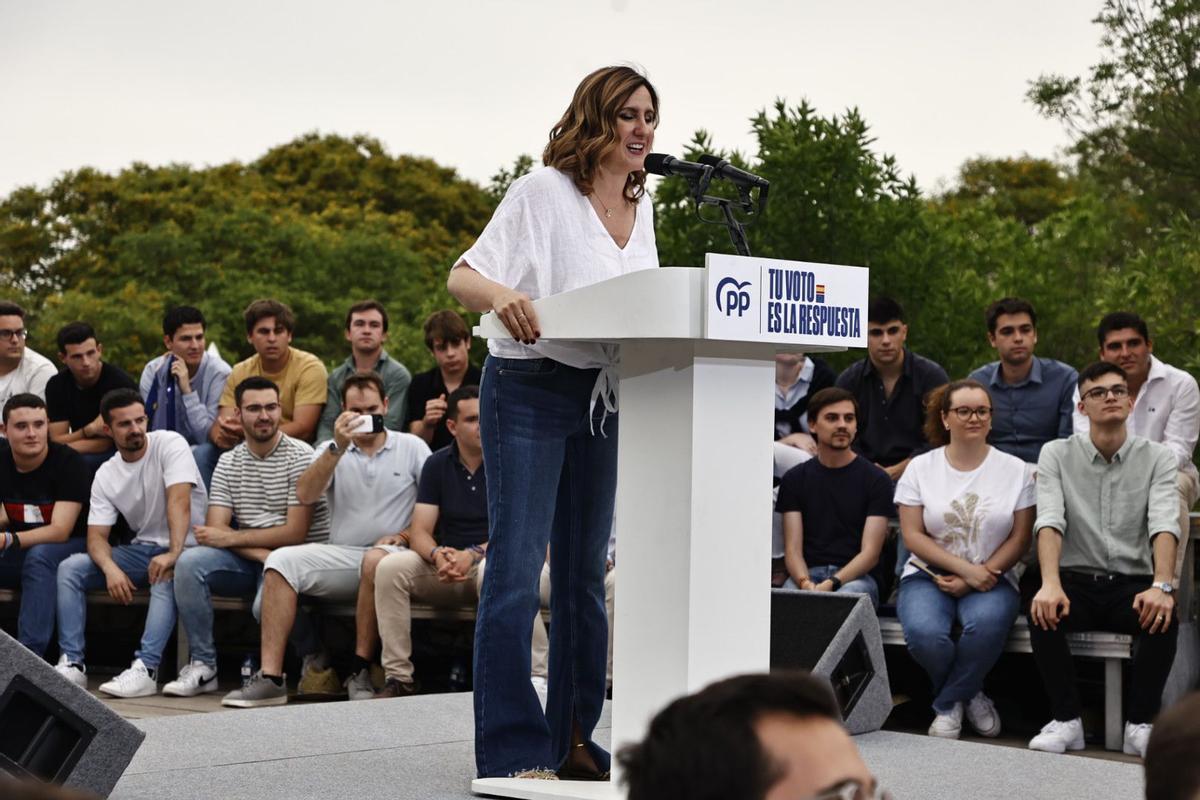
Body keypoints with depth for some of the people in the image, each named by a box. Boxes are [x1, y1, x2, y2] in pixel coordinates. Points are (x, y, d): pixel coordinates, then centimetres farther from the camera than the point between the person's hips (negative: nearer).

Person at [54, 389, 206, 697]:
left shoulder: (170, 444, -11)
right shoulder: (106, 475, 3)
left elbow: (179, 500, -24)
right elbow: (96, 536, -2)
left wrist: (174, 553, -38)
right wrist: (110, 568, -26)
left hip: (185, 546, -6)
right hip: (143, 548, 6)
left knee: (166, 577, -39)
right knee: (69, 567, -11)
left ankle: (146, 669, -43)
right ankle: (73, 663, -16)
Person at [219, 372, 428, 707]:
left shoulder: (412, 447, 10)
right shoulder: (331, 450, 15)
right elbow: (305, 494, -4)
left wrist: (405, 535, -12)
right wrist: (338, 447, -13)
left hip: (389, 555, -3)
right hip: (340, 558, 3)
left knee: (377, 561, -39)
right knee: (281, 560, -22)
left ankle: (361, 671, -27)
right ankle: (270, 677, -27)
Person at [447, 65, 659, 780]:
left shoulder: (643, 208, 12)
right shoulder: (544, 191, -7)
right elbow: (463, 276, -11)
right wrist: (500, 295, -33)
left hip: (604, 397, 7)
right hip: (529, 390, -7)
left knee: (585, 571, 11)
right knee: (517, 568, -8)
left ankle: (574, 739, 19)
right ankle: (511, 749, -3)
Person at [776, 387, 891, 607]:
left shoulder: (875, 479, 6)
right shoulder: (795, 478, 13)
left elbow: (870, 552, -2)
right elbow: (793, 548, 4)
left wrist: (832, 584, -20)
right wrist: (806, 583, -19)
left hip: (855, 578, -1)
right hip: (807, 574, 1)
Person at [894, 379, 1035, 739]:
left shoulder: (1015, 470, 6)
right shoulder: (921, 467, 6)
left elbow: (1019, 539, 2)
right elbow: (913, 535, -1)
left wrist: (975, 578, -11)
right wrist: (965, 568, -14)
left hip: (991, 577, 0)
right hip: (929, 574, 0)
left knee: (987, 623, -36)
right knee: (924, 632, -33)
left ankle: (947, 704, -9)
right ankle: (968, 695, 0)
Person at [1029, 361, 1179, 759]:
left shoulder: (1157, 457, 3)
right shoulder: (1057, 454, 3)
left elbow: (1164, 524, -11)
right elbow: (1050, 521, -11)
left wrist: (1161, 586, -31)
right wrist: (1050, 584, -30)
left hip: (1132, 584, 0)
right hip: (1076, 580, 0)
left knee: (1163, 617, -33)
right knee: (1042, 612, -32)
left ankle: (1140, 725, -18)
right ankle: (1066, 720, -17)